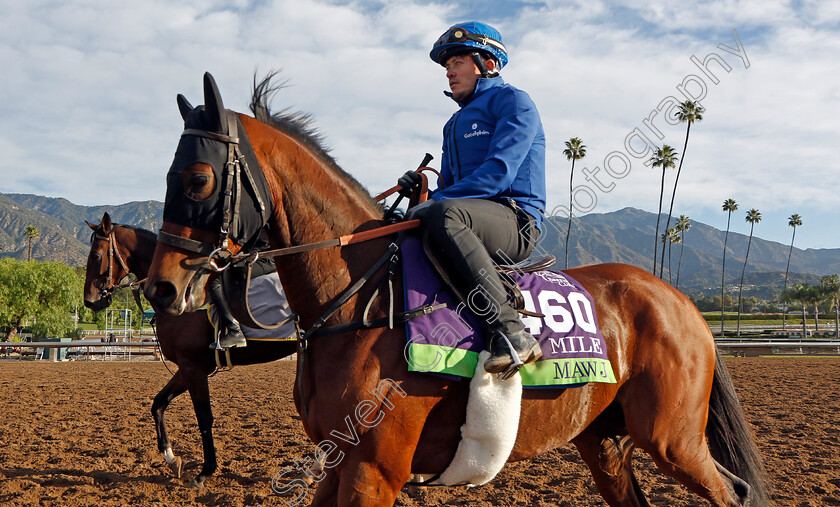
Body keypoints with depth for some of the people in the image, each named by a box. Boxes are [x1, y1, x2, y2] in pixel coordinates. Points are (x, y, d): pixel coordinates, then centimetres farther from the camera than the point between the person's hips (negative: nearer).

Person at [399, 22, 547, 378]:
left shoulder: (513, 102, 1)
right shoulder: (455, 124, 27)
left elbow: (499, 171, -15)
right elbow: (448, 188, 25)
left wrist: (435, 201, -20)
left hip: (516, 220, -9)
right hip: (476, 220, 9)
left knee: (444, 214, -39)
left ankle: (511, 332, -41)